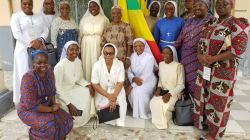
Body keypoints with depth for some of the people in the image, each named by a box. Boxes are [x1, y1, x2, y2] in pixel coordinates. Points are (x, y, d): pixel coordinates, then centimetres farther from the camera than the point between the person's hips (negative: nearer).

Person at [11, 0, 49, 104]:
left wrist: (40, 40, -13)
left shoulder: (39, 17, 16)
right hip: (24, 51, -3)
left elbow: (45, 31, 7)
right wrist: (31, 44, -17)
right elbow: (17, 34, -8)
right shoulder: (16, 16, 4)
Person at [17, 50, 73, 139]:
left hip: (46, 106, 6)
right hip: (29, 110, -6)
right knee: (50, 125, -28)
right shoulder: (28, 78, -27)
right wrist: (51, 109, -18)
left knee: (66, 121, -9)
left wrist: (54, 104, -7)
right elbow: (32, 105, -26)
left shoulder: (49, 71, -7)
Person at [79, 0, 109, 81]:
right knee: (87, 65, 4)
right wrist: (79, 47, 10)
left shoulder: (104, 19, 3)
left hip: (99, 46, -2)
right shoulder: (84, 19, 10)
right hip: (86, 46, 2)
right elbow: (80, 35, 12)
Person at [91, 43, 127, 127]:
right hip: (102, 92, 0)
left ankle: (120, 122, -5)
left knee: (121, 99, -24)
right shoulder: (97, 65, -16)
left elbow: (120, 83, -15)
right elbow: (95, 85, -15)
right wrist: (109, 96, -22)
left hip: (116, 90, 0)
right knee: (101, 106, -18)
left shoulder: (119, 64, -14)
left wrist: (114, 97, -28)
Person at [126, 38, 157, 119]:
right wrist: (134, 78, -23)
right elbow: (129, 71, 0)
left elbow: (146, 75, -23)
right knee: (132, 91, -24)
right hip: (137, 80, 5)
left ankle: (143, 113, -8)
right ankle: (136, 111, 0)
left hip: (148, 81, -4)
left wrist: (132, 85, -25)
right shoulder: (132, 56, 0)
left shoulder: (149, 57, -18)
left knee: (138, 91, -30)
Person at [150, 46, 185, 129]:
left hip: (174, 92, -4)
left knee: (164, 104, -29)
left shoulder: (178, 66, -13)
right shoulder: (161, 64, 5)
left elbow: (181, 85, -12)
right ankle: (159, 122, 3)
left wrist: (169, 94, -22)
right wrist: (159, 88, -6)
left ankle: (165, 122, 3)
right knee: (153, 103, -23)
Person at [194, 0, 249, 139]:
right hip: (205, 68, 7)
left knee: (218, 100, 5)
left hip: (223, 70, -6)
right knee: (204, 95, 15)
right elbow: (202, 42, 12)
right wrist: (200, 55, -10)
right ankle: (204, 121, 37)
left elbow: (239, 49, -19)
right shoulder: (211, 24, 11)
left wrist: (213, 59, -22)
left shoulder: (237, 24, -10)